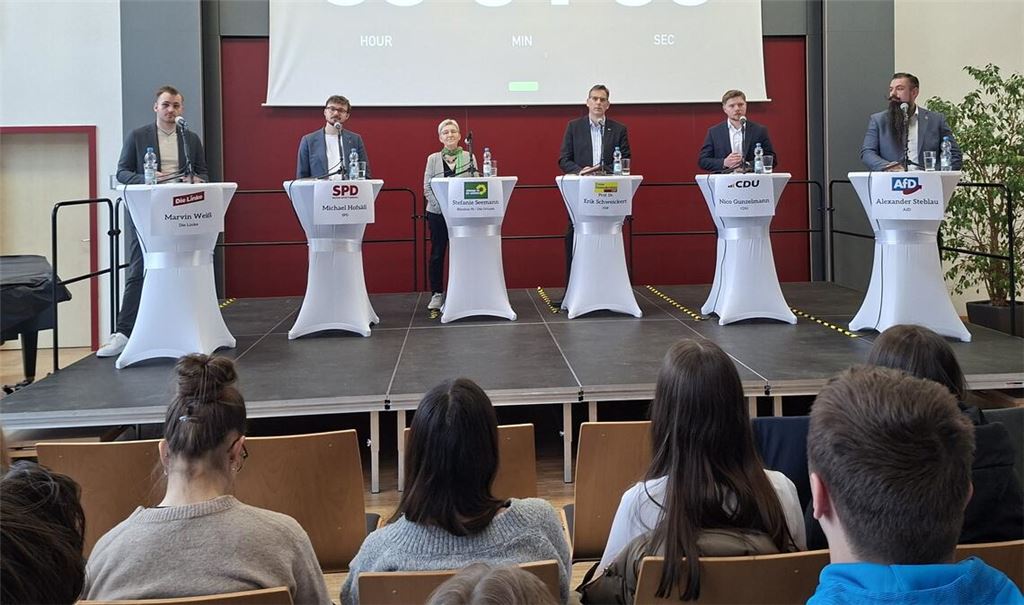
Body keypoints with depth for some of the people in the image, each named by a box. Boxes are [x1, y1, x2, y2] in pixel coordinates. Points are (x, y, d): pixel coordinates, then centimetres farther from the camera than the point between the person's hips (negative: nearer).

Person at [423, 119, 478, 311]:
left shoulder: (469, 157, 5)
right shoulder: (433, 159, 6)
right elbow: (427, 188, 1)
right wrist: (442, 205, -12)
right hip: (438, 213, 0)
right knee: (437, 254, 4)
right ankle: (437, 293, 12)